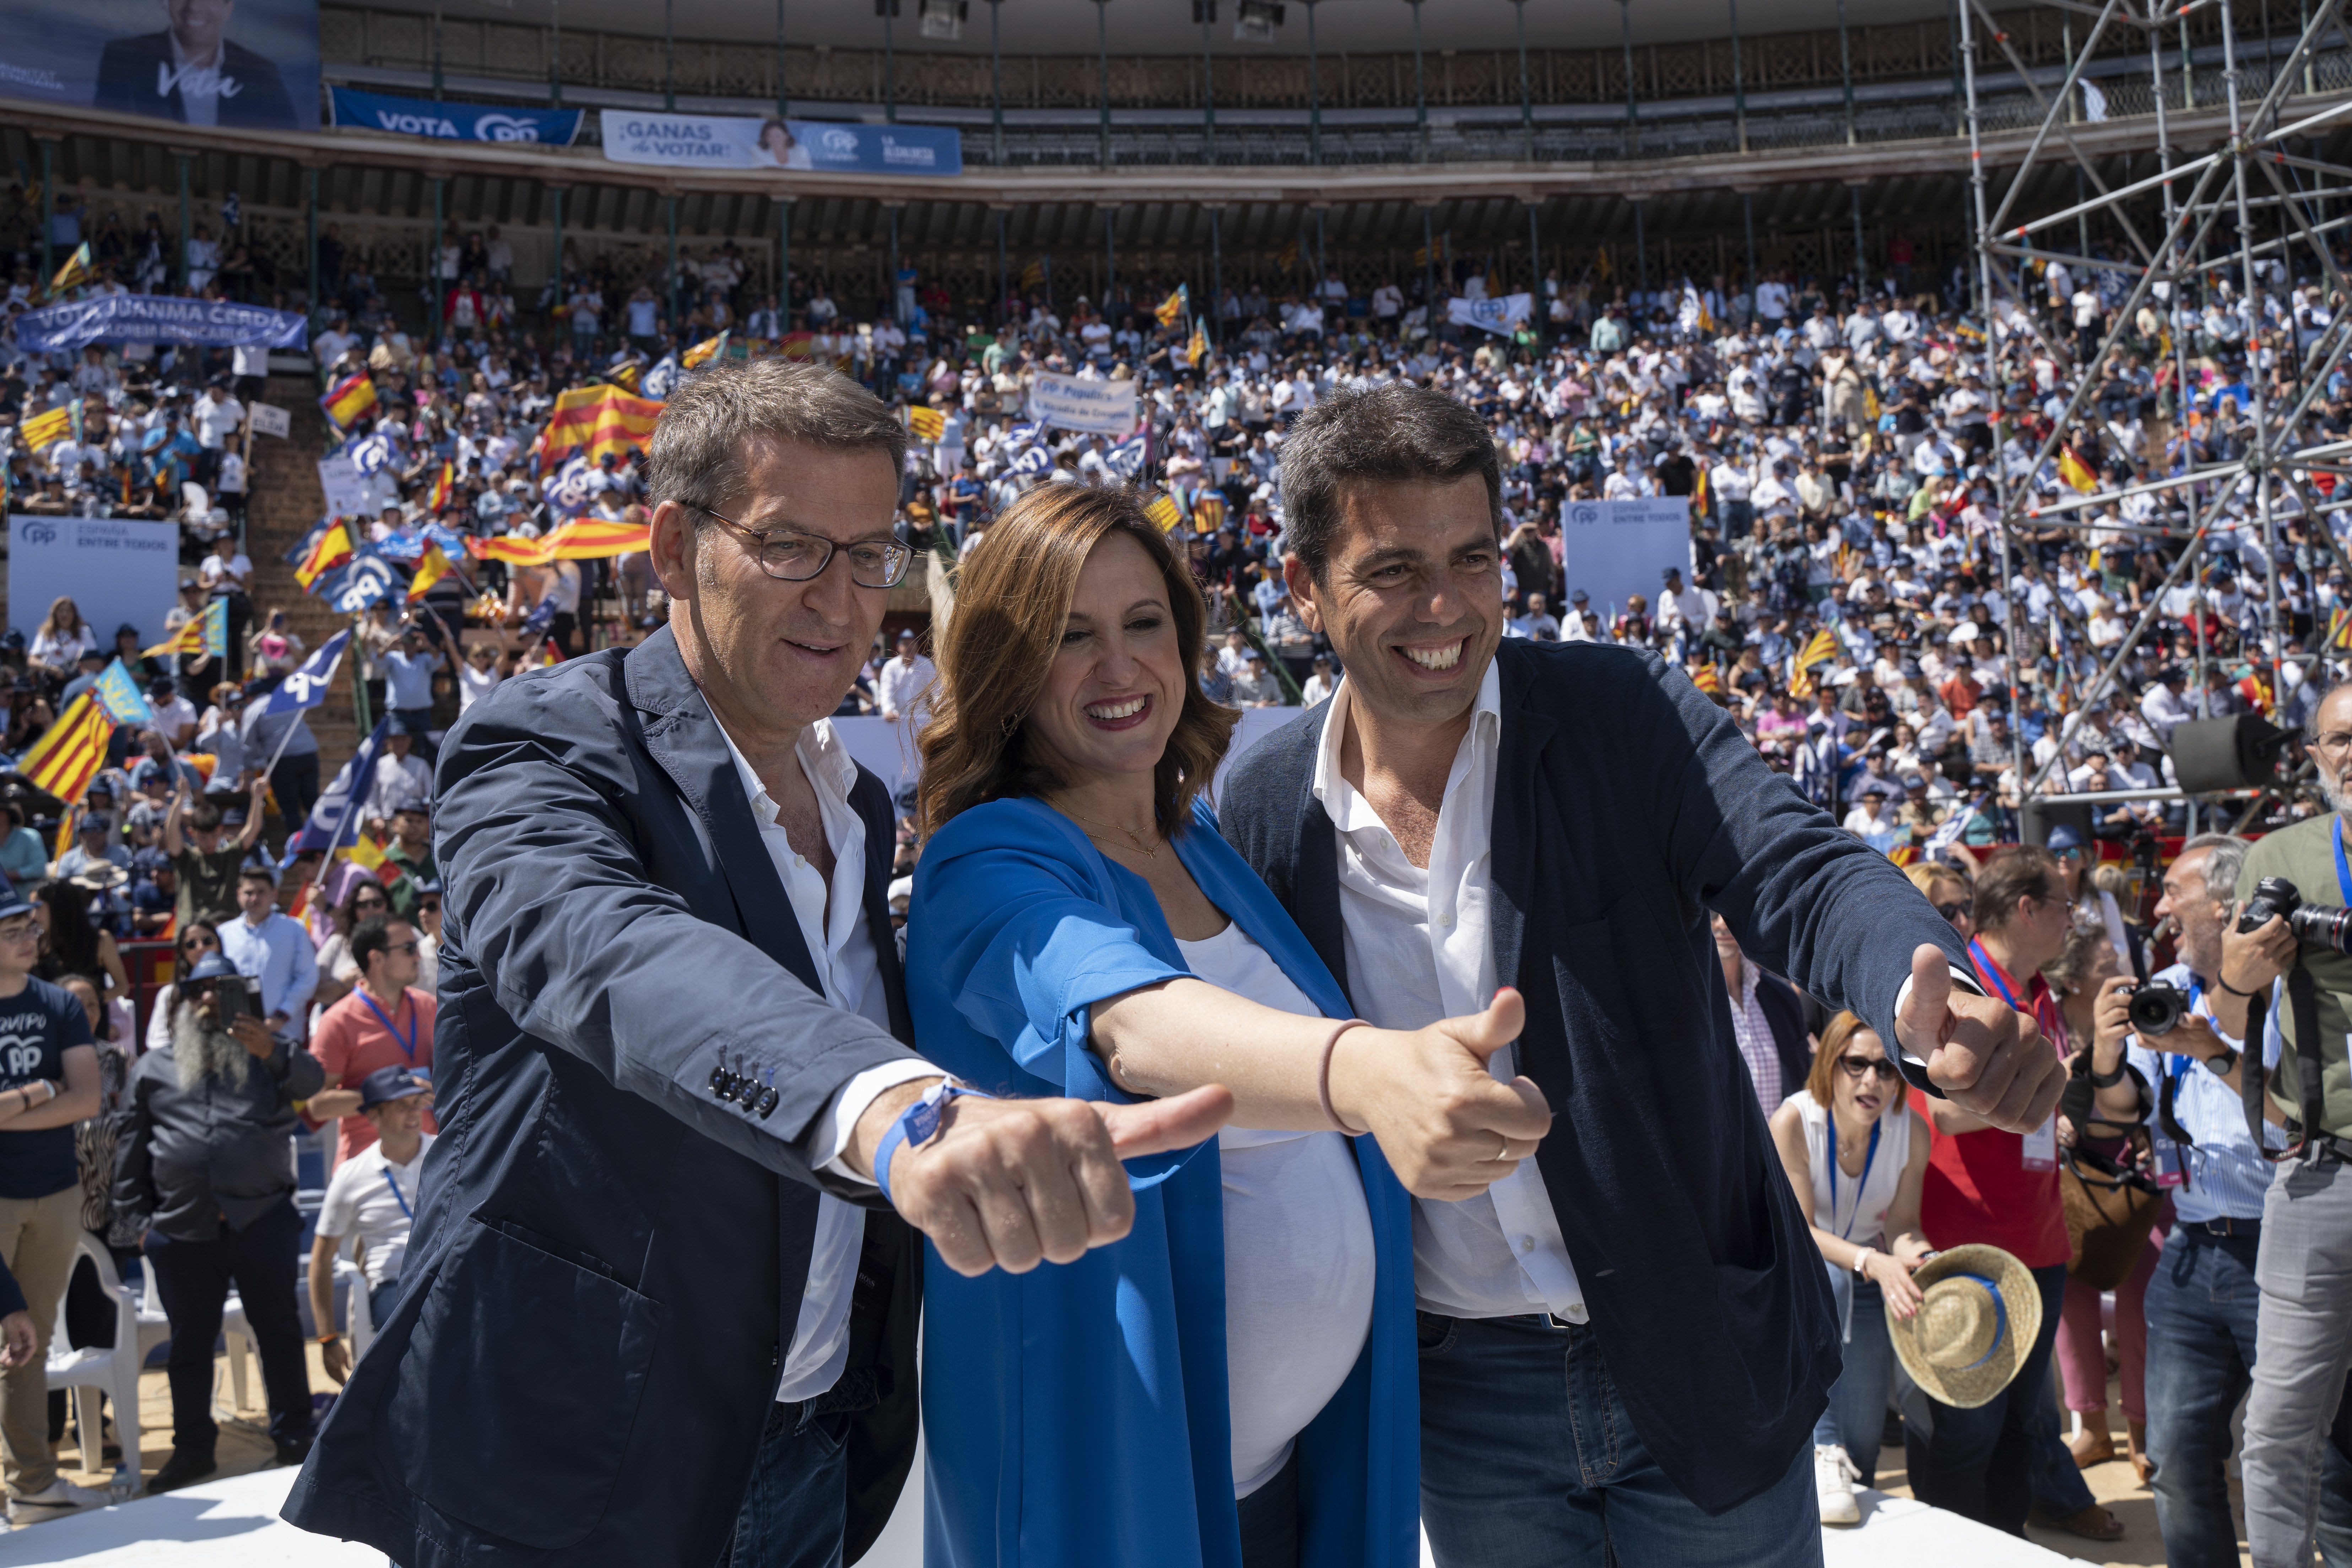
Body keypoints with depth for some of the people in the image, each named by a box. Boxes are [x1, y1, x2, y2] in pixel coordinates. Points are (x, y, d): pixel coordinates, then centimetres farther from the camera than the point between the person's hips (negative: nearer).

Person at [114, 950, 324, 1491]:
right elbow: (132, 1147, 13)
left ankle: (293, 1438, 14)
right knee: (190, 1341, 10)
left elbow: (310, 1080, -10)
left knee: (279, 1329, 4)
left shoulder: (269, 1052, 10)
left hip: (262, 1219, -1)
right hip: (182, 1230, 2)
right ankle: (192, 1449, 21)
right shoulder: (152, 1069, 14)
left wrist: (272, 1051, -30)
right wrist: (137, 1215, 6)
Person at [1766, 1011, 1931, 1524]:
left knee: (1864, 1438, -1)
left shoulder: (1910, 1132, -13)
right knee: (1826, 1280, -40)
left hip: (1866, 1287, 4)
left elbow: (1902, 1223, -8)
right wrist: (1873, 1261, -42)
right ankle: (1822, 1454, -38)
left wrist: (1910, 1249, -32)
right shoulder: (1793, 1121, -24)